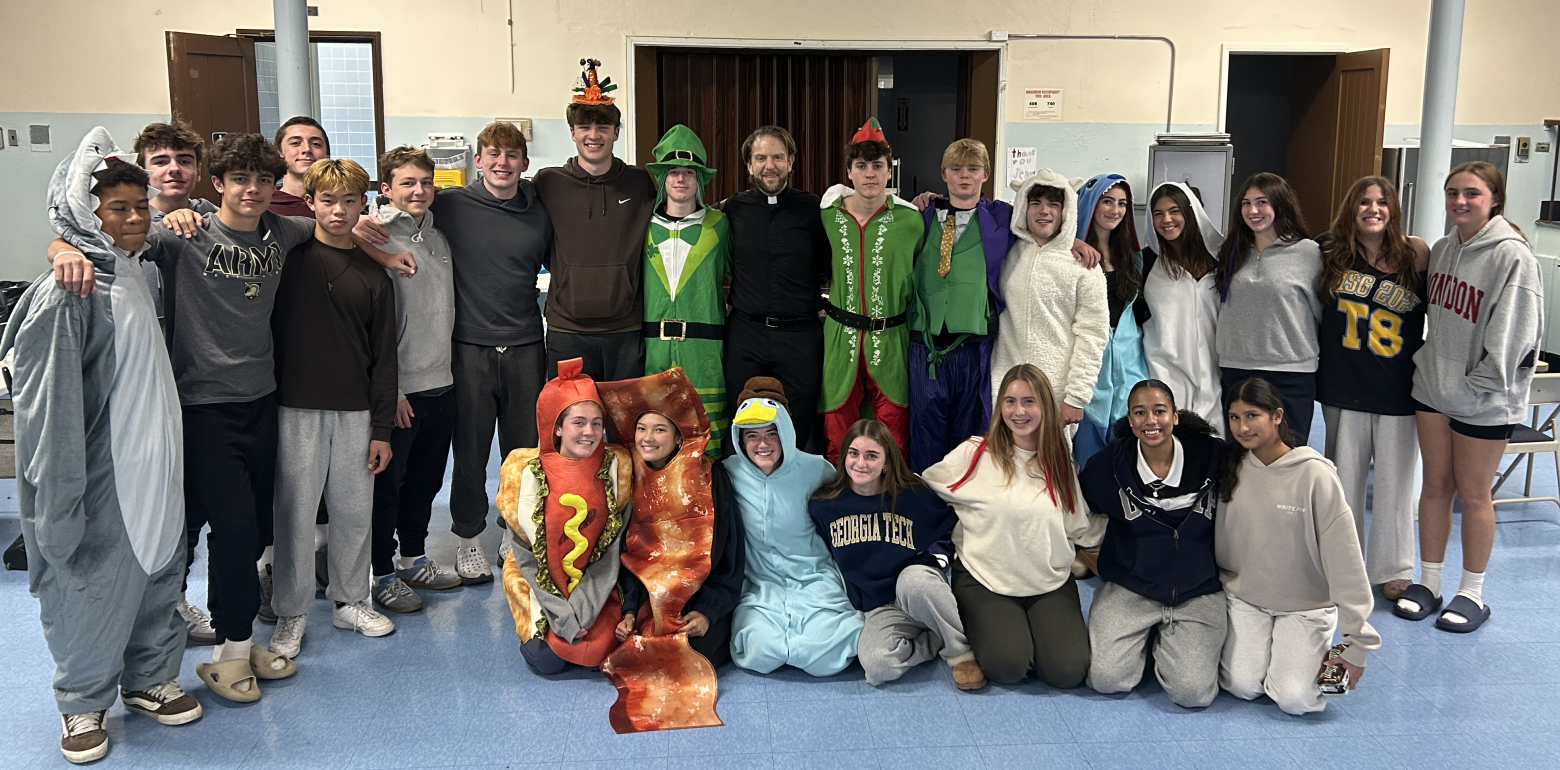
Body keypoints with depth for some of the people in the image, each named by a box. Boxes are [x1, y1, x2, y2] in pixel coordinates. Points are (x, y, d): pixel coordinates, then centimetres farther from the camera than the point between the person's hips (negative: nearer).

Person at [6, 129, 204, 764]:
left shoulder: (134, 276, 9)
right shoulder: (65, 296, -18)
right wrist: (59, 501, -21)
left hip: (153, 472, 8)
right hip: (102, 480, -8)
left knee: (157, 574, 17)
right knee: (92, 584, 6)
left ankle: (150, 680, 35)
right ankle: (83, 705, 26)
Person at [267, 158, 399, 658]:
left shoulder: (374, 274, 7)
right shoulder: (291, 256, -1)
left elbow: (383, 355, 7)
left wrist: (381, 428, 4)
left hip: (355, 411, 3)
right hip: (297, 408, -3)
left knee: (355, 509, 10)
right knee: (296, 510, 3)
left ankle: (350, 600, 27)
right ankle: (291, 614, 17)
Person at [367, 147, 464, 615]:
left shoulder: (438, 237, 11)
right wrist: (390, 389, -16)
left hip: (440, 383, 7)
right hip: (399, 387, -7)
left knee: (426, 479, 17)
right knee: (387, 483, 4)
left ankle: (413, 559, 32)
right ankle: (382, 574, 17)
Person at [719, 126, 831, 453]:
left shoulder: (813, 209, 2)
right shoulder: (731, 210, 5)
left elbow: (831, 268, 8)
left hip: (800, 336, -1)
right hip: (745, 333, 1)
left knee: (797, 434, 6)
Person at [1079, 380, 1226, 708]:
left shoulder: (1211, 456, -7)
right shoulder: (1110, 463, -5)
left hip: (1199, 591, 0)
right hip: (1129, 590, 1)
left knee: (1192, 692, -16)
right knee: (1107, 679, -15)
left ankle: (1167, 641, 17)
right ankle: (1145, 637, 18)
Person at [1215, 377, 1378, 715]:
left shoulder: (1314, 474, -18)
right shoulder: (1230, 467, -6)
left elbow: (1345, 562, -16)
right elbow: (1219, 543, 6)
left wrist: (1358, 644, -15)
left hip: (1305, 605, -2)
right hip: (1243, 598, 3)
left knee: (1294, 699, -13)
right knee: (1243, 686, -13)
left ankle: (1318, 648, 16)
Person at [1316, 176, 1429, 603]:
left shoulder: (1414, 256, -3)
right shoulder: (1332, 258, 1)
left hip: (1399, 390, -1)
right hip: (1344, 389, 1)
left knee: (1394, 481, 5)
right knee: (1344, 478, 10)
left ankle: (1394, 569, 20)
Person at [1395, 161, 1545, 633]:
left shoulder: (1512, 255, -16)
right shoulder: (1442, 249, 5)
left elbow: (1514, 333, -18)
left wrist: (1478, 384, -15)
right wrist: (1427, 364, 9)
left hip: (1485, 399, -6)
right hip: (1432, 387, 6)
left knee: (1473, 493, 5)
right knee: (1435, 485, 12)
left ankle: (1472, 594, 20)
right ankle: (1428, 583, 24)